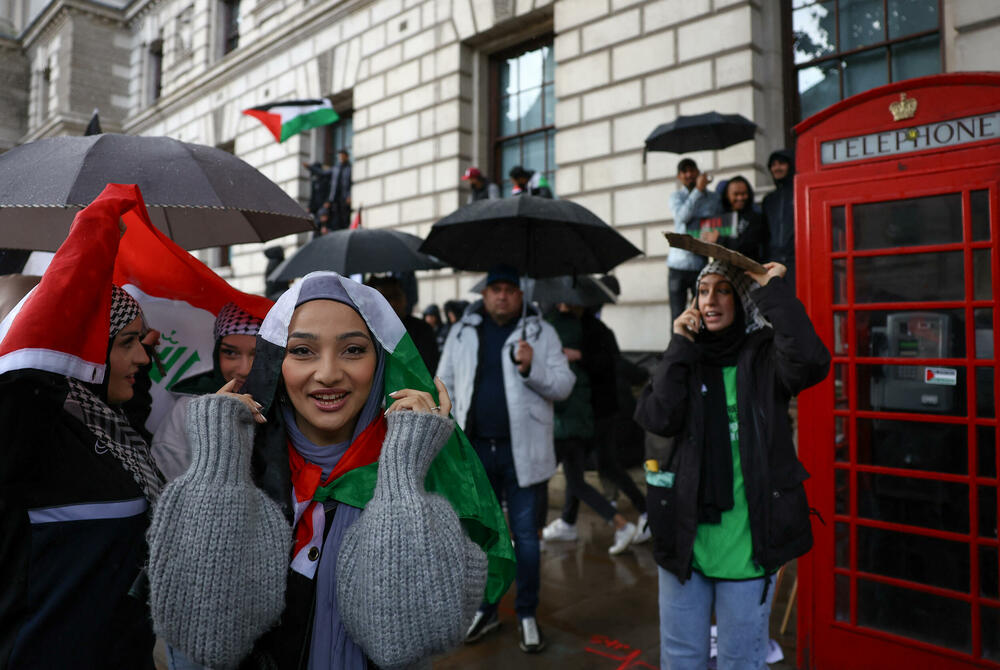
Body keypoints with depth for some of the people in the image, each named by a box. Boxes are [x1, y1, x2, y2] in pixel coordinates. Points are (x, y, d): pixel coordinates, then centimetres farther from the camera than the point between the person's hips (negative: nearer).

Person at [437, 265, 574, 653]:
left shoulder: (541, 333, 0)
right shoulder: (461, 333, 7)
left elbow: (563, 387, -4)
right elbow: (444, 386, 10)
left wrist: (531, 368, -21)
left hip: (521, 450, -2)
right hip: (474, 449, 3)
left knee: (526, 536, 8)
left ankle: (527, 614, 27)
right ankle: (485, 609, 35)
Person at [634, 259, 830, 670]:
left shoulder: (765, 356, -3)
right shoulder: (685, 357, 4)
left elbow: (810, 362, -26)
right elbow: (657, 419, -12)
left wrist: (774, 290, -20)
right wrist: (680, 345, -12)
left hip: (747, 543, -2)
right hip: (685, 538, 3)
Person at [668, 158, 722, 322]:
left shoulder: (713, 198, 9)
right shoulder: (676, 196, 8)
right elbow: (682, 216, -13)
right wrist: (698, 190, -15)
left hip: (702, 264, 0)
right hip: (678, 264, 0)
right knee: (677, 316, 2)